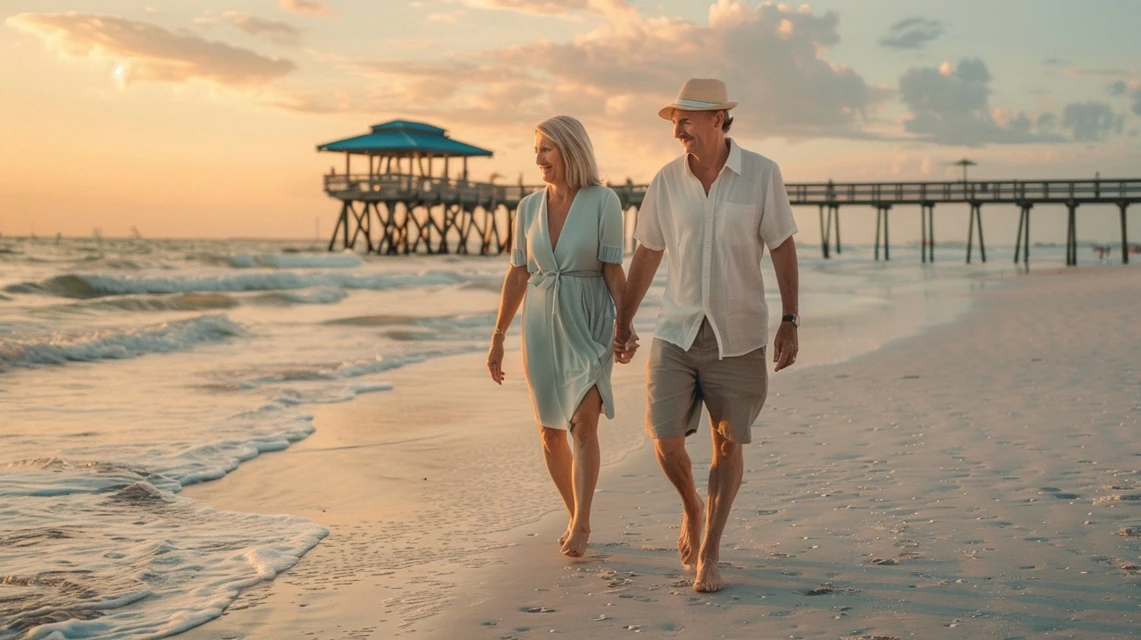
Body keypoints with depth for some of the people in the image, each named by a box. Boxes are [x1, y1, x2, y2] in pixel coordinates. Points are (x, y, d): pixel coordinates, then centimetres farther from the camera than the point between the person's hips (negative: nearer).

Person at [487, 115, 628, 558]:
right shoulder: (529, 208, 4)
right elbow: (517, 275, 8)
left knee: (583, 423, -17)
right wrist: (498, 337, 7)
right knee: (550, 432, 8)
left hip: (589, 325, -4)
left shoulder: (604, 202, -8)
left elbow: (614, 271, -8)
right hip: (541, 326, 4)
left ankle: (579, 526, -10)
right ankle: (578, 519, 25)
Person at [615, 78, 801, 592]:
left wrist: (789, 322, -7)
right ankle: (692, 507, 27)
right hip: (677, 332, 2)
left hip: (738, 336, -1)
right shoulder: (667, 181, 0)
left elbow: (783, 249, -2)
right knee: (666, 440, -6)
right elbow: (647, 254, 9)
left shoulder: (761, 174, -7)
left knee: (728, 445, 4)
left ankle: (709, 556, 17)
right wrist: (623, 322, 13)